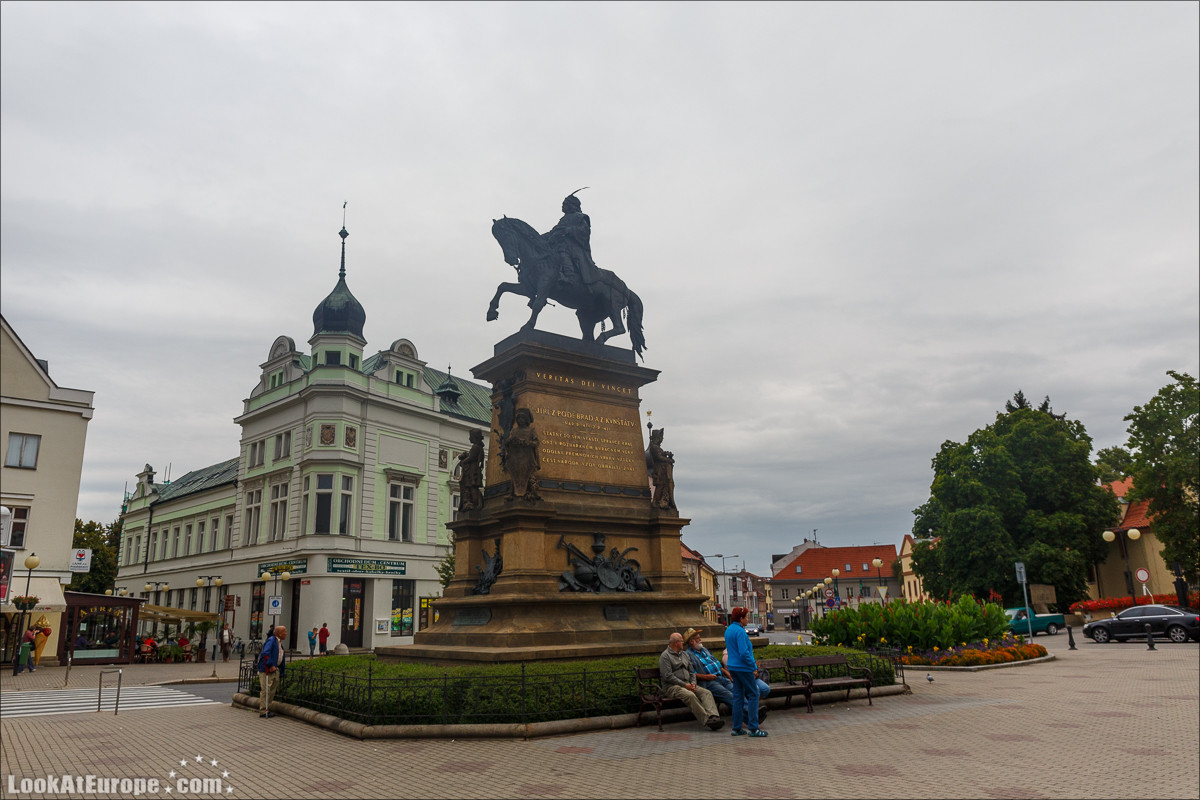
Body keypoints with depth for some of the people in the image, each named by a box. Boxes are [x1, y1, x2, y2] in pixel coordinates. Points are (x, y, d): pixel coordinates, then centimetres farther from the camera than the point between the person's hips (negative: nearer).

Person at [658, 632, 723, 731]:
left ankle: (713, 716, -39)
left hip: (687, 685, 7)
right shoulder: (665, 656, -3)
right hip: (672, 687, -7)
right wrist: (684, 685, -14)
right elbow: (667, 676, -13)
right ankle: (707, 720, -39)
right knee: (690, 695, -35)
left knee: (707, 692, -18)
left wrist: (693, 683, 1)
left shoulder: (684, 654, 22)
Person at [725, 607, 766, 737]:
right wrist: (753, 667, -11)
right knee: (753, 695, -1)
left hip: (733, 667, 9)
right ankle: (753, 728, -1)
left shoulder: (728, 630, 13)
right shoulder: (740, 631, -17)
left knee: (738, 696, 11)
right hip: (743, 668, -9)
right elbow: (744, 652, -22)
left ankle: (737, 728, 13)